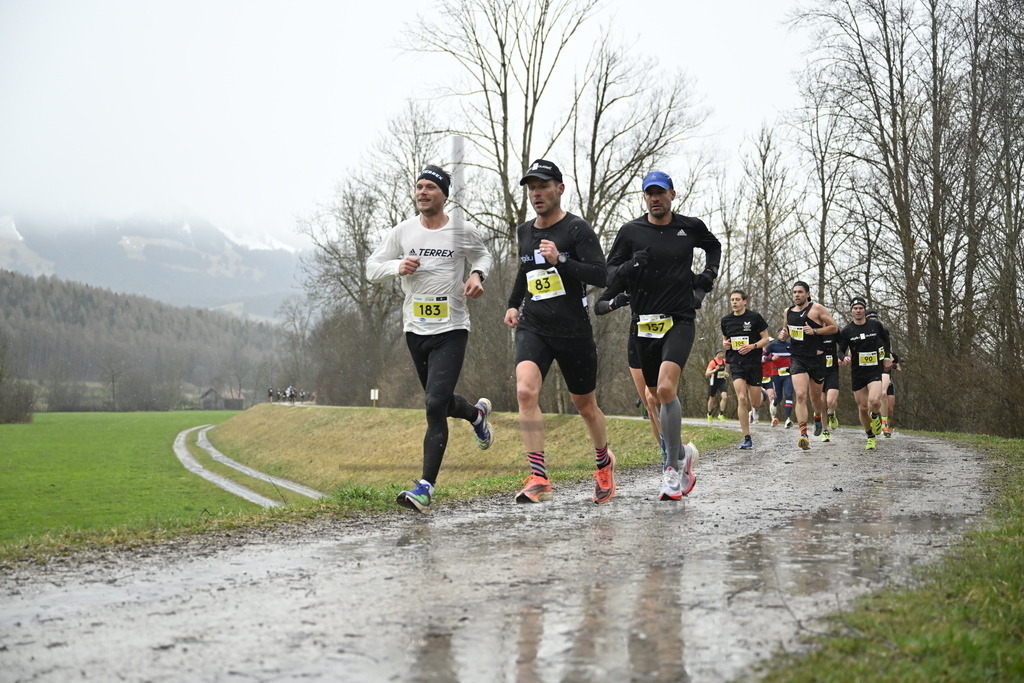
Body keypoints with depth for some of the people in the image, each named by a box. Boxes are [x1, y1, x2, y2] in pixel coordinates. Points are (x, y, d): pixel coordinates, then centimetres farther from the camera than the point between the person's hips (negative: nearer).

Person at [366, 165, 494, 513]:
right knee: (439, 402, 17)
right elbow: (372, 268, 7)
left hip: (452, 330, -4)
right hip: (415, 329, 4)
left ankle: (425, 488, -14)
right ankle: (476, 413, 54)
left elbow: (482, 255, 19)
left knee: (435, 405, -16)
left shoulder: (463, 232, 0)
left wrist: (477, 274, -3)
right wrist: (397, 267, -13)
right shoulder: (402, 232, 4)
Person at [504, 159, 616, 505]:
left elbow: (601, 276, -17)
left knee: (585, 406, 11)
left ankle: (604, 462, 42)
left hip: (573, 330, -4)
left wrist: (560, 260, -26)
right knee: (525, 391, -23)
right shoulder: (524, 231, 11)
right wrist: (513, 304, 24)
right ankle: (539, 479, -23)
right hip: (533, 327, 4)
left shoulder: (577, 229, -7)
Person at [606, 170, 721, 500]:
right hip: (644, 323, 3)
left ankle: (673, 465, -10)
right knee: (658, 394, 10)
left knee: (666, 389, -22)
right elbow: (610, 271, 4)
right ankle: (682, 453, 33)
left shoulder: (690, 227, 5)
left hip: (680, 320, -3)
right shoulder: (630, 231, 3)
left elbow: (714, 246, 26)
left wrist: (709, 274, 9)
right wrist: (629, 268, -16)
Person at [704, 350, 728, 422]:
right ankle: (709, 414, 33)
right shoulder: (712, 362, -15)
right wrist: (715, 370, -34)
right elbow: (707, 374, -22)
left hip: (722, 382, 4)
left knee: (724, 397, -17)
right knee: (712, 399, 10)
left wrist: (725, 373, 13)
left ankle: (721, 414, -9)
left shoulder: (724, 361, 3)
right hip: (714, 383, -4)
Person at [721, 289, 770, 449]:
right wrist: (725, 344, -2)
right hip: (736, 363, 1)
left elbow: (766, 339, 1)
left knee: (755, 404, 3)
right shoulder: (726, 320, 8)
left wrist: (752, 346, -16)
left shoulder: (755, 317, -2)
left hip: (754, 363, -1)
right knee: (741, 399, -14)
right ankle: (747, 438, -9)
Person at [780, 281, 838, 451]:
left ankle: (818, 417, 46)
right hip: (797, 359, 2)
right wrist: (784, 334, 3)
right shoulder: (788, 312, 10)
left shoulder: (816, 308, -4)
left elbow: (834, 327, -3)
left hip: (816, 358, -2)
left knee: (815, 397, 12)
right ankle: (803, 434, -20)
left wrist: (815, 331, -15)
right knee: (800, 395, -15)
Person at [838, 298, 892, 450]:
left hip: (875, 370, -1)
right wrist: (844, 358, -20)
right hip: (857, 373, 1)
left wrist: (886, 357, 15)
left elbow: (885, 338, 21)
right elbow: (841, 351, 3)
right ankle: (870, 437, 23)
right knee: (862, 408, 3)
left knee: (874, 401, -24)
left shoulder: (876, 325, 1)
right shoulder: (847, 331, -1)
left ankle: (876, 416, 11)